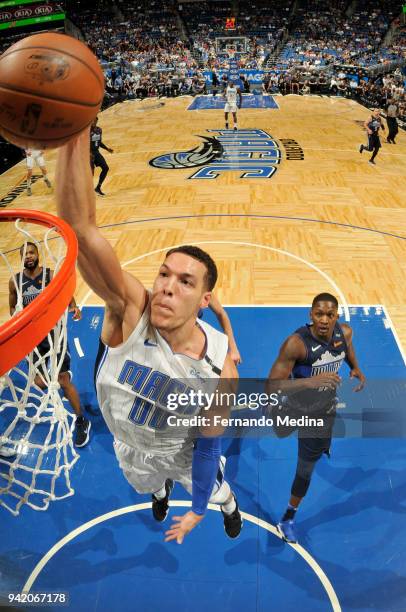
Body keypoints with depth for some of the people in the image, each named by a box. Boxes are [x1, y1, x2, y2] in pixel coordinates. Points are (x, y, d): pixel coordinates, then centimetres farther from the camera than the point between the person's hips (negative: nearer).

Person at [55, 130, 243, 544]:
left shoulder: (219, 370, -37)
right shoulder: (131, 311, -40)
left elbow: (209, 443, -20)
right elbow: (80, 228, -57)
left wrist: (198, 510, -11)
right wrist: (74, 134, -71)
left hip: (186, 452, -1)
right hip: (132, 449, 2)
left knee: (218, 492, 31)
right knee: (150, 485, 36)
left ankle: (228, 506, 70)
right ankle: (162, 489, 74)